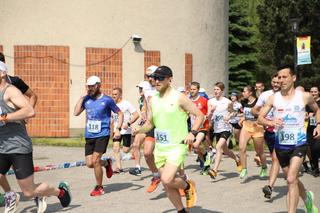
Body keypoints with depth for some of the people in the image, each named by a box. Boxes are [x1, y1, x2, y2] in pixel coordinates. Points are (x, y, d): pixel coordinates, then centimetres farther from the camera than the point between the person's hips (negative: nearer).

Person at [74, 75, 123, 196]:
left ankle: (99, 188, 8)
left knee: (95, 161, -11)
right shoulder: (86, 99, 7)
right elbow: (76, 113, -2)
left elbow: (120, 113, 4)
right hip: (89, 136, 5)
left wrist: (118, 129, -8)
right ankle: (106, 163, 34)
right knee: (89, 163, 2)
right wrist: (82, 97, -4)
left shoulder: (107, 100, -4)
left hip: (102, 135, -5)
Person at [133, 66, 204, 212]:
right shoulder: (153, 100, 8)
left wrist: (192, 133, -19)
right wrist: (139, 129, -6)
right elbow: (150, 123, 15)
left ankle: (188, 186, 9)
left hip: (176, 147, -6)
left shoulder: (179, 98, -8)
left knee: (167, 180, -22)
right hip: (160, 148, 6)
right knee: (167, 186, 8)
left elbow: (200, 115, -6)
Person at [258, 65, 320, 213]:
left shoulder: (304, 96, -4)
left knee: (291, 179, -19)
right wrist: (271, 123, -21)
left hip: (299, 144, -3)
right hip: (281, 144, 3)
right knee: (292, 180, 18)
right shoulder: (273, 98, -2)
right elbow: (260, 118, -1)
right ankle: (307, 197, 49)